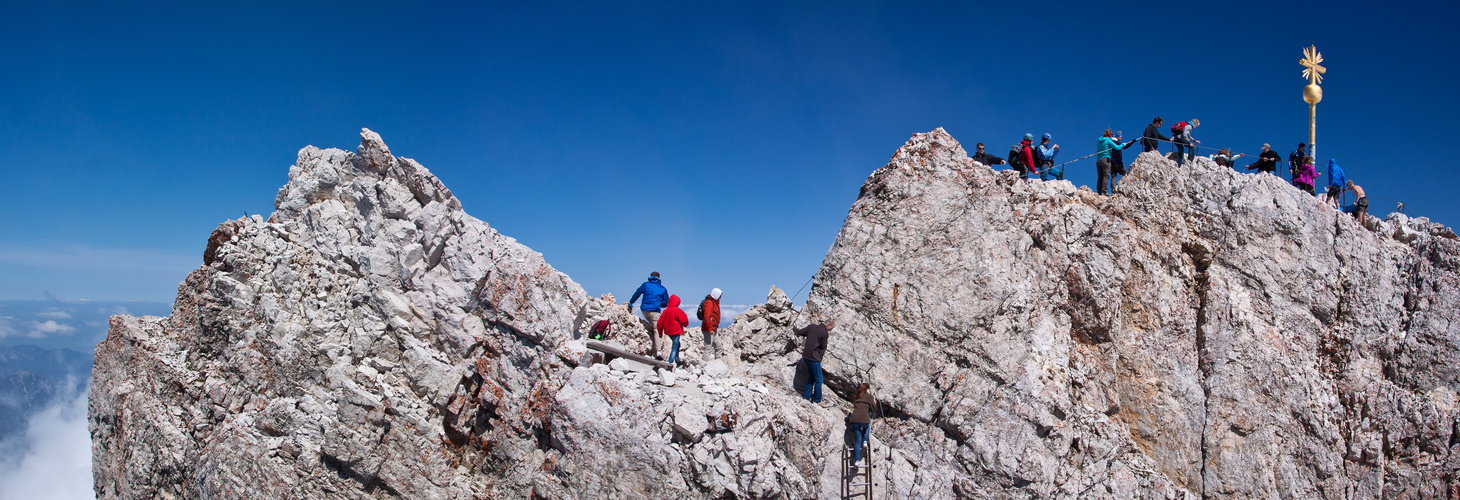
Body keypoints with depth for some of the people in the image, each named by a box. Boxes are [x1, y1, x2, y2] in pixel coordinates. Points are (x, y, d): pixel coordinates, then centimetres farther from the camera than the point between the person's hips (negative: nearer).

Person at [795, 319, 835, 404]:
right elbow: (823, 348, -4)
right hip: (813, 358, -7)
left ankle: (806, 396, 22)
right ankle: (817, 400, 12)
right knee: (818, 380, 6)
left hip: (805, 355, 7)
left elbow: (798, 333, 7)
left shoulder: (811, 326, 3)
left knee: (812, 377, 21)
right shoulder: (824, 333, -15)